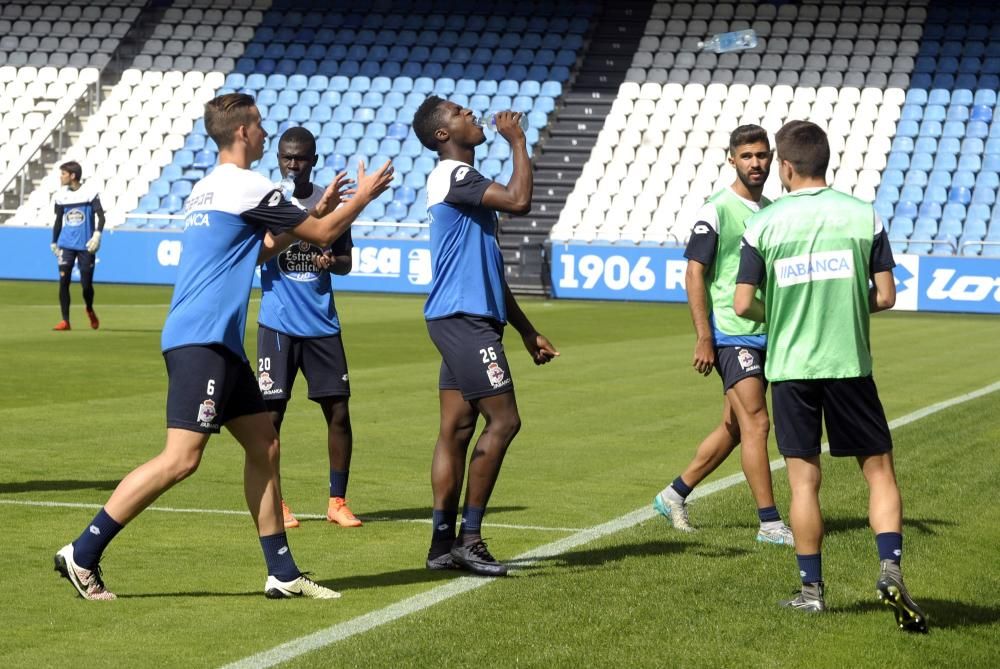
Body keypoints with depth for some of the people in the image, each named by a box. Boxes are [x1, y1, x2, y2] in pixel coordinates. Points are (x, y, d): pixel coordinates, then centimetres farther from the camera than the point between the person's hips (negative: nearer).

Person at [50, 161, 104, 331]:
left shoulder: (89, 192, -6)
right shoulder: (61, 195, 7)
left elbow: (100, 216, -9)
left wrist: (97, 235, -23)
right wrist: (54, 242, 18)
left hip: (86, 246, -3)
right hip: (66, 245, 3)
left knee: (86, 283, 0)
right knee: (64, 280, -10)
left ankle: (90, 310, 31)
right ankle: (65, 320, -4)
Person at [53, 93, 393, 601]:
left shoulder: (207, 189, 18)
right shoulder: (246, 187, -10)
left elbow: (258, 251, 33)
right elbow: (323, 235, -1)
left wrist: (318, 209, 31)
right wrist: (363, 196, 15)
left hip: (219, 344, 10)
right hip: (201, 342, -10)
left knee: (263, 443, 10)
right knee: (181, 458, -14)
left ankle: (282, 573, 13)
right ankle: (82, 555, -10)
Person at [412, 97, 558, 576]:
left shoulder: (466, 182, 22)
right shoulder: (451, 176, -10)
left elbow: (490, 269, 25)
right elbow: (519, 201, -23)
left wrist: (527, 332, 23)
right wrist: (518, 142, -10)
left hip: (469, 321, 10)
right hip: (463, 320, -10)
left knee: (456, 429, 7)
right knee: (503, 420, -11)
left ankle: (443, 544, 8)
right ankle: (468, 538, -7)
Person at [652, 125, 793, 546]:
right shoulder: (717, 211, -8)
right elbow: (694, 275, -10)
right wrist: (704, 338, -16)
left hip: (766, 335, 7)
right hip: (731, 334, -7)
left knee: (733, 428, 12)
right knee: (756, 423, -10)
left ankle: (675, 495, 26)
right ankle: (770, 523, -5)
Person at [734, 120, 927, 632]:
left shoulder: (763, 225, -4)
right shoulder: (864, 216, -2)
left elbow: (744, 304, -5)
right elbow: (885, 297, -2)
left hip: (790, 367, 0)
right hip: (849, 364, 0)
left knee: (804, 480, 6)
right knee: (879, 469, 9)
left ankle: (812, 589, 10)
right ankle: (890, 569, -6)